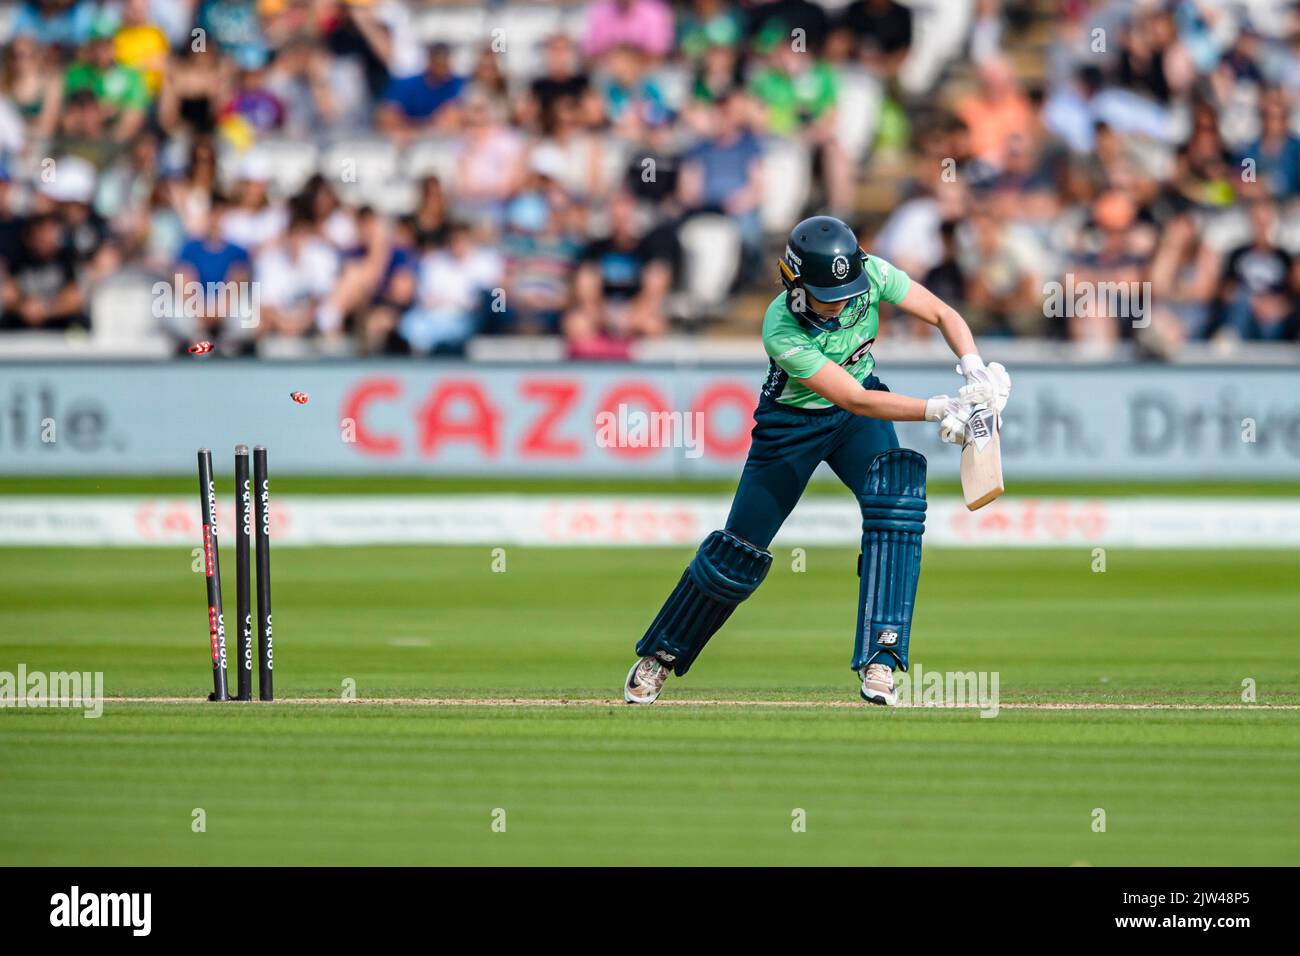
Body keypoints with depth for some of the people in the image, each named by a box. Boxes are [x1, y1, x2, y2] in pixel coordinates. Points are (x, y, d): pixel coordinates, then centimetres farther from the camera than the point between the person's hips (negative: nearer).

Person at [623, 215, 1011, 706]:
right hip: (791, 421, -3)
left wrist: (975, 372, -32)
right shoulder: (781, 329, -35)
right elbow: (854, 401, -37)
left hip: (858, 422, 3)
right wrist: (940, 409, -43)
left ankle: (878, 662, -24)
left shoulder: (871, 274, -24)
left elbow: (943, 314, -14)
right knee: (740, 550, 3)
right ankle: (662, 654, 28)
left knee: (897, 499, -24)